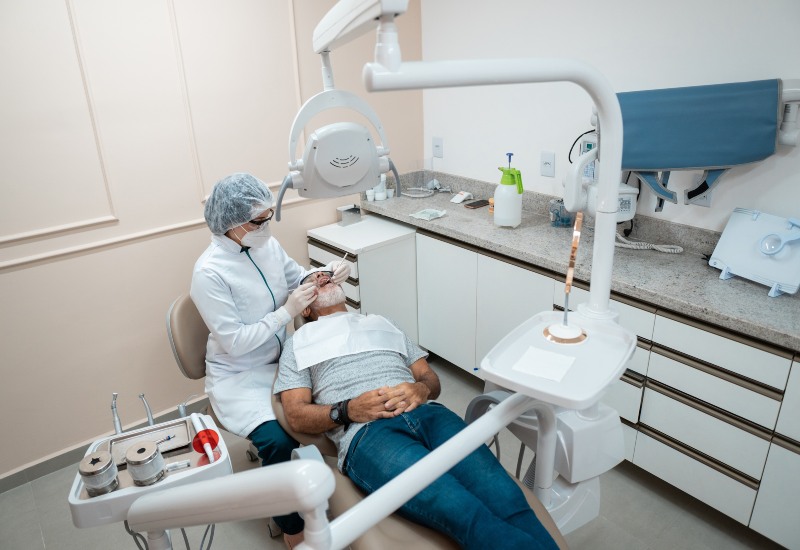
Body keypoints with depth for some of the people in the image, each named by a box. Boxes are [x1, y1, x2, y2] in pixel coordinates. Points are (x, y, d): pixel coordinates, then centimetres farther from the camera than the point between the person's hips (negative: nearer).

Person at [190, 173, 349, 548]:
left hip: (281, 359, 6)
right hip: (238, 376, -6)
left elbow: (296, 277, 13)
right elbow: (235, 343, -22)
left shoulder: (267, 244, -3)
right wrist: (287, 311, -24)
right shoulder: (209, 272, -22)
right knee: (279, 441, -27)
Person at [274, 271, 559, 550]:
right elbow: (297, 416, 11)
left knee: (505, 498, -26)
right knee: (468, 515, -32)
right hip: (365, 432, -3)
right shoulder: (299, 341, 23)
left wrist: (421, 389, -1)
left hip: (427, 413, 4)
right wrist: (347, 410, -10)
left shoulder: (382, 323, 32)